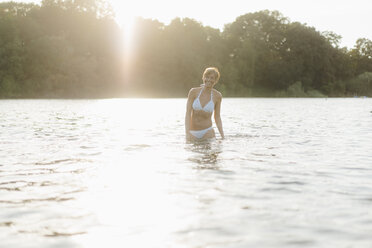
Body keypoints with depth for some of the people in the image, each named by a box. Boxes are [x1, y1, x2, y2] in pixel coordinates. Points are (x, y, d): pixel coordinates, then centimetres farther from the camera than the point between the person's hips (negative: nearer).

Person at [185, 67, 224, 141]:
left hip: (207, 132, 0)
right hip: (192, 133, 0)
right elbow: (188, 113, -10)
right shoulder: (193, 92, -6)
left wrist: (222, 136, -2)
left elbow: (217, 117, 6)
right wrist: (187, 133, -21)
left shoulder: (217, 96, -3)